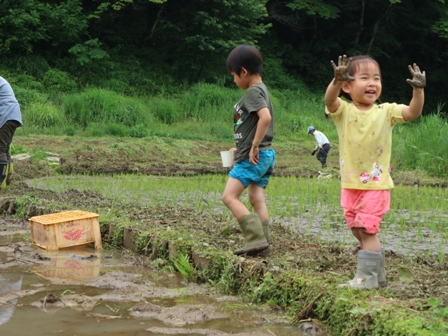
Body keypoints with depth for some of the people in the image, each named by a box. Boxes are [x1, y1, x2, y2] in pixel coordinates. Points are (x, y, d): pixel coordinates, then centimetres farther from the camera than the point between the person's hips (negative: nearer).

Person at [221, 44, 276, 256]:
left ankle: (256, 238, -13)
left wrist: (254, 147, -24)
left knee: (229, 197, -8)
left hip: (253, 157, -10)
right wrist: (241, 148, 19)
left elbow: (265, 117, -29)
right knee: (257, 199, 8)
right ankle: (262, 241, 8)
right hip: (264, 156, 10)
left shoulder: (253, 91, -14)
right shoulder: (261, 90, 16)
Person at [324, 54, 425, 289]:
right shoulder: (344, 111, -5)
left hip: (376, 184, -3)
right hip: (350, 184, 3)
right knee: (358, 231, 14)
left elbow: (413, 113, -16)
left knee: (367, 230, -8)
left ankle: (366, 278, 4)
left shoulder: (386, 112, -4)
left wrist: (418, 90, -32)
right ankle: (378, 275, 32)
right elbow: (330, 101, -26)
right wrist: (336, 81, -46)